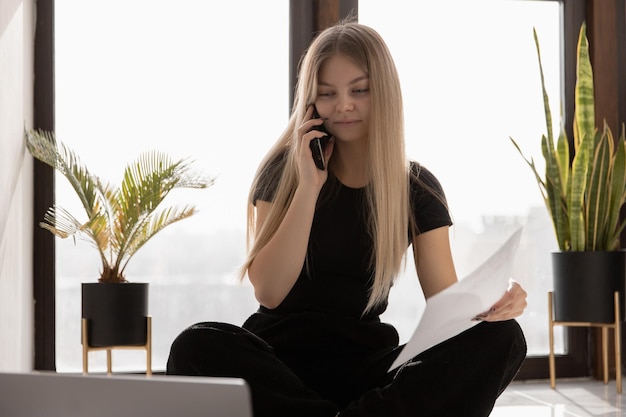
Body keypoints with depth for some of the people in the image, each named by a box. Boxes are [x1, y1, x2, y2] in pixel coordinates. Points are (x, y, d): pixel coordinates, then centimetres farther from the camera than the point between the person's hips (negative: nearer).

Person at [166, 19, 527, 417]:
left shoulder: (418, 188, 5)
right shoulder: (284, 169, 0)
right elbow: (269, 292, -9)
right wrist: (309, 186, -15)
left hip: (366, 359, 2)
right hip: (281, 352, -1)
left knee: (501, 339, -24)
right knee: (198, 348, -35)